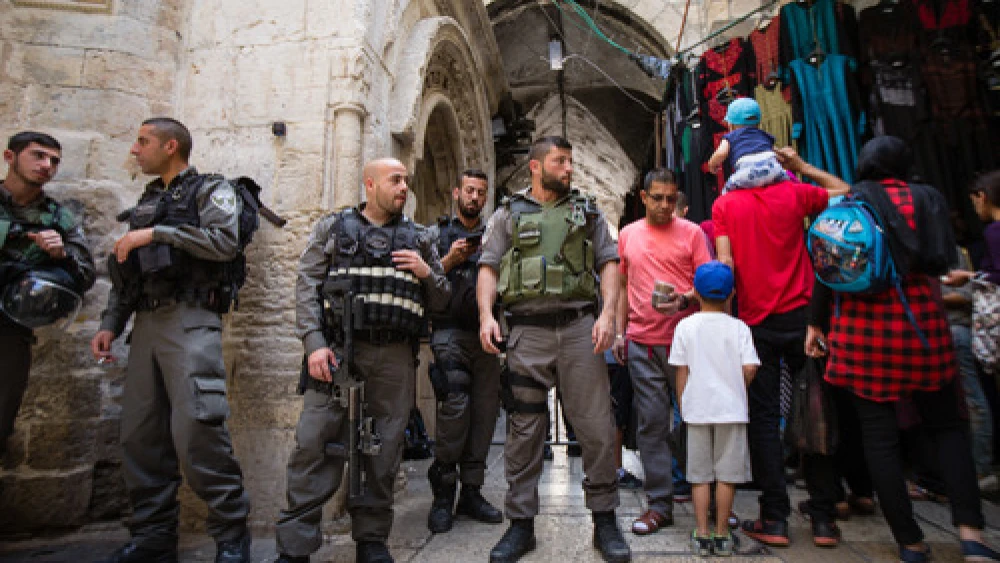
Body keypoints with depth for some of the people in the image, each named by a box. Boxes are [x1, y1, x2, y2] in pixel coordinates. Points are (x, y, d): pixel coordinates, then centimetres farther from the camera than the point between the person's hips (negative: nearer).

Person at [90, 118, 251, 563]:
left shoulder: (210, 190, 4)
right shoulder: (146, 201, 24)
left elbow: (225, 243, -15)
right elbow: (125, 272, 22)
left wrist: (157, 233, -14)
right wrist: (110, 324, 13)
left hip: (190, 321, -7)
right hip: (146, 325, 8)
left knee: (195, 430, -15)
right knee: (140, 435, 6)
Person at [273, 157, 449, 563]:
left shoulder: (418, 238, 17)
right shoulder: (333, 227, 12)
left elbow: (440, 301, 18)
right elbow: (307, 286, 2)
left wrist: (427, 273, -3)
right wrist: (314, 343, -10)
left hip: (395, 358, 2)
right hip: (337, 350, -2)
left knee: (384, 450, 6)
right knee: (315, 445, -4)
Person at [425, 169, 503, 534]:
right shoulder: (437, 233, 15)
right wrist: (449, 261, -8)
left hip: (486, 333, 3)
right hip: (451, 330, -3)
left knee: (485, 412, 2)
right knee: (456, 405, -18)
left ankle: (471, 491, 15)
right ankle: (443, 488, 1)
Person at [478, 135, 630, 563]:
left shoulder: (587, 211, 17)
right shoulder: (508, 214, 15)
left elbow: (609, 263, 9)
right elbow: (488, 268, 7)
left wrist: (608, 313, -7)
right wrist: (486, 315, -10)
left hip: (579, 327, 1)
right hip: (527, 331, 0)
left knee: (596, 426, 1)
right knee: (523, 430, 4)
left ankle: (605, 520, 18)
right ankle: (521, 523, 17)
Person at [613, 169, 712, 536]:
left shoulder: (692, 233, 3)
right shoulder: (628, 234, 12)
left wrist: (684, 300, -20)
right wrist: (619, 332, 11)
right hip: (641, 342, 2)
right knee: (651, 422, 5)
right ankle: (659, 505, 15)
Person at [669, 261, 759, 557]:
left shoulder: (685, 326, -2)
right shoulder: (739, 327, -3)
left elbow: (681, 371, -1)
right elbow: (749, 368, -9)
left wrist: (683, 405, 9)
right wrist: (735, 389, 10)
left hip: (697, 410, 0)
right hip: (731, 410, 0)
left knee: (700, 475, 9)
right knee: (726, 475, 9)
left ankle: (702, 534, 13)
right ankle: (722, 535, 16)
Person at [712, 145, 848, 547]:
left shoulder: (724, 204, 0)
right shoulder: (794, 193, 3)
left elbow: (725, 263, -9)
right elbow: (844, 191, 20)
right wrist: (802, 166, 23)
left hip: (757, 321, -1)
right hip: (800, 314, 2)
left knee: (763, 418, 3)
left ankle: (775, 518, 5)